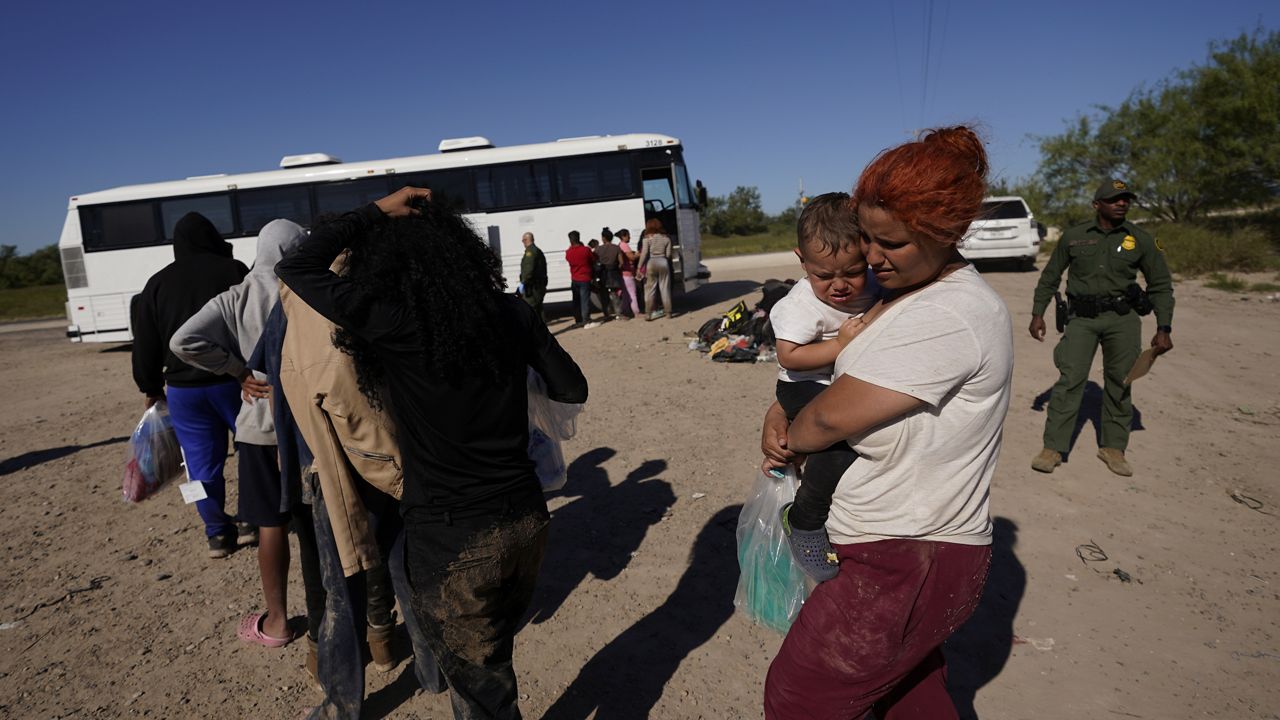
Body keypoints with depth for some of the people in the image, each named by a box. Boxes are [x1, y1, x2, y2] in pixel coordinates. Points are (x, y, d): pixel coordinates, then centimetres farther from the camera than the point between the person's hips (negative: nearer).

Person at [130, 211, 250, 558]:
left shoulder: (157, 284, 7)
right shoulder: (233, 270, -2)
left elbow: (145, 346, 11)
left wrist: (151, 388, 21)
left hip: (183, 387, 3)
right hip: (233, 379, -2)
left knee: (203, 462, 9)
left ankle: (218, 533, 15)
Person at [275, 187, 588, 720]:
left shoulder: (393, 323, -15)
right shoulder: (509, 312, -2)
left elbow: (295, 268, -4)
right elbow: (572, 389, 7)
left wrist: (376, 212, -1)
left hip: (452, 540, -5)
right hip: (525, 521, 5)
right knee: (488, 662, 30)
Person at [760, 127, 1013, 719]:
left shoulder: (953, 316, -24)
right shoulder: (895, 292, 7)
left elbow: (834, 415, -22)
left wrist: (790, 439, -2)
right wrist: (780, 412, -4)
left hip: (910, 564, -9)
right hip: (911, 546, 9)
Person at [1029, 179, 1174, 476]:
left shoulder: (1141, 240, 4)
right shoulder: (1073, 236, 3)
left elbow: (1161, 285, 9)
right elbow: (1050, 277, 12)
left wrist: (1164, 329, 2)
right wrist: (1037, 313, 6)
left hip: (1123, 318, 1)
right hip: (1082, 318, -1)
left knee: (1119, 384, 6)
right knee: (1069, 380, -9)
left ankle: (1113, 447, 19)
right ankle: (1053, 447, -6)